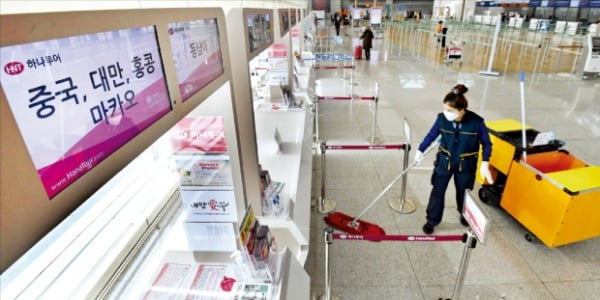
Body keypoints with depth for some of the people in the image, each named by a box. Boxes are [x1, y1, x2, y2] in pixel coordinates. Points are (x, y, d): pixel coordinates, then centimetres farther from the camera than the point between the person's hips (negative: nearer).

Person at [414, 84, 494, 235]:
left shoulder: (476, 122, -23)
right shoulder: (442, 118, -19)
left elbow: (486, 143, -9)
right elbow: (432, 135, -1)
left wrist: (484, 164, -17)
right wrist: (420, 150, 0)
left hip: (466, 164, -1)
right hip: (444, 161, 1)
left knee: (463, 191, 20)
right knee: (437, 191, 7)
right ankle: (432, 220, 25)